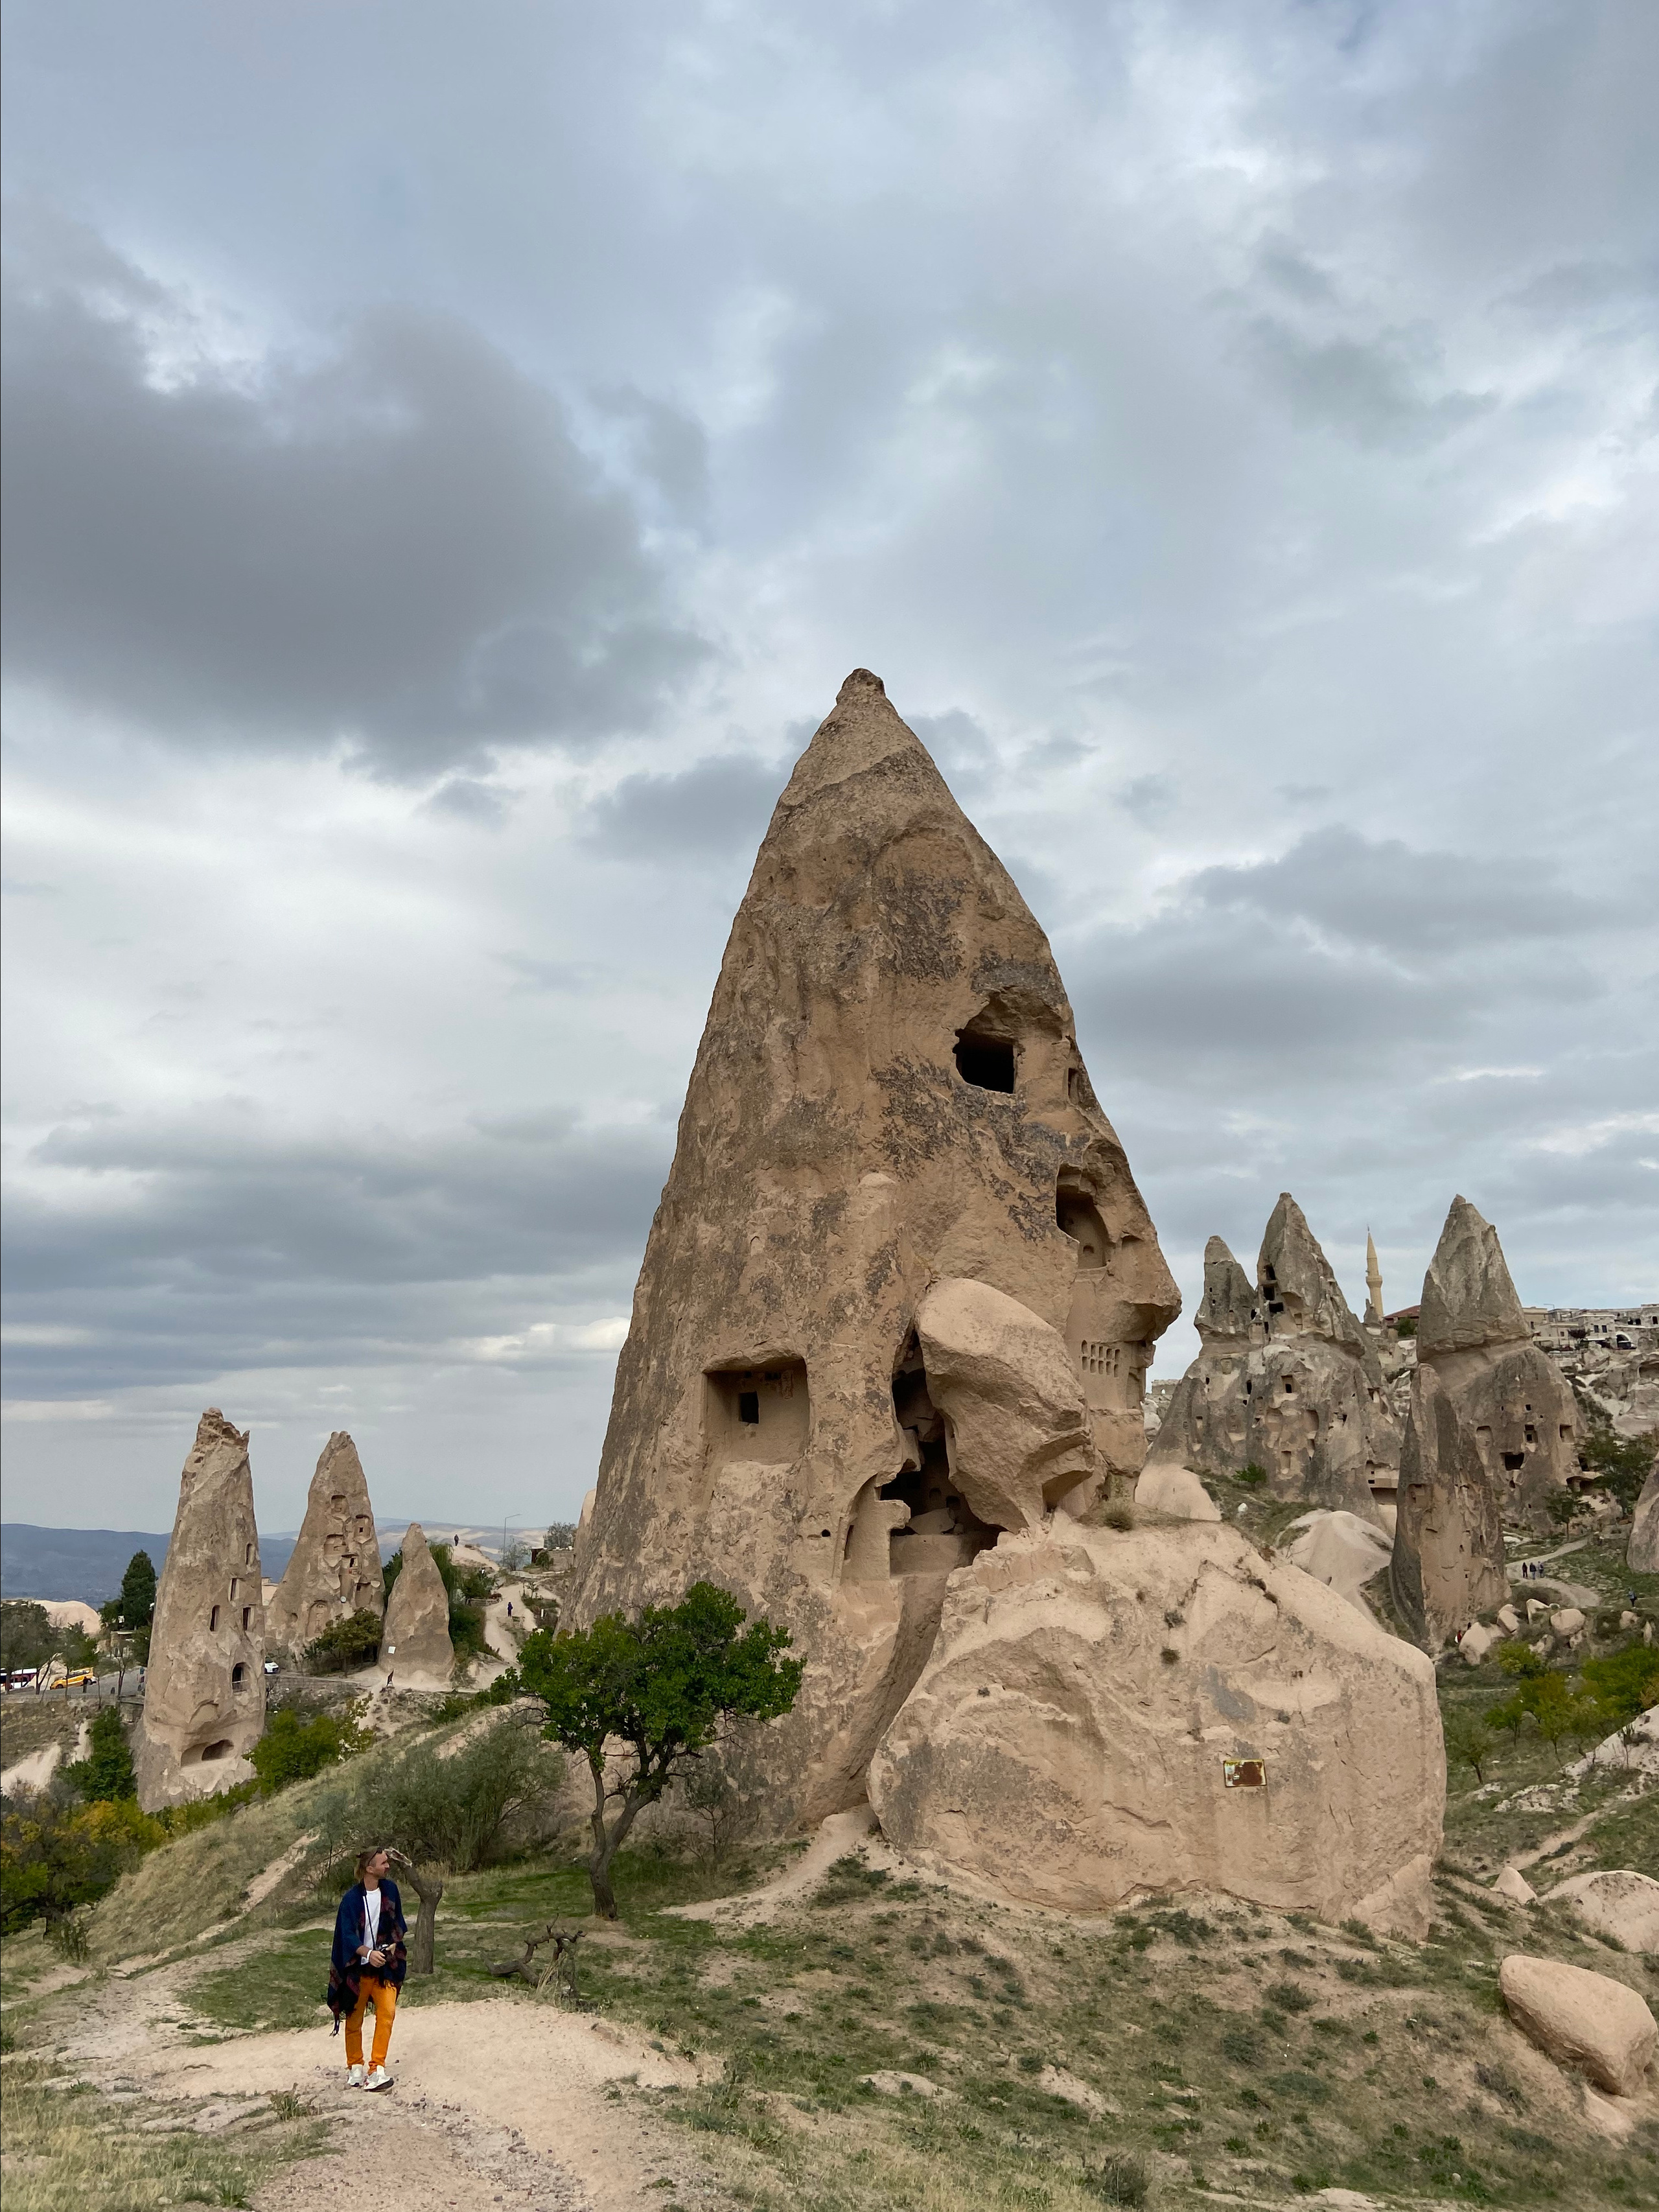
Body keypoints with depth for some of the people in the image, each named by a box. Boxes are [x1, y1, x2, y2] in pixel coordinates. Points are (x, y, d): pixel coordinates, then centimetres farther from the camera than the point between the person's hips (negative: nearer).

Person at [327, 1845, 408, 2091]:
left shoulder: (390, 1889, -2)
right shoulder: (352, 1899, -15)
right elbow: (348, 1935, -18)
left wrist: (394, 1943, -6)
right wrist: (368, 1953, -32)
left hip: (385, 1964, 3)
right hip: (358, 1967, -3)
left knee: (387, 2011, -13)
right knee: (354, 2019, 9)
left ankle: (377, 2069, -7)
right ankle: (355, 2068, 29)